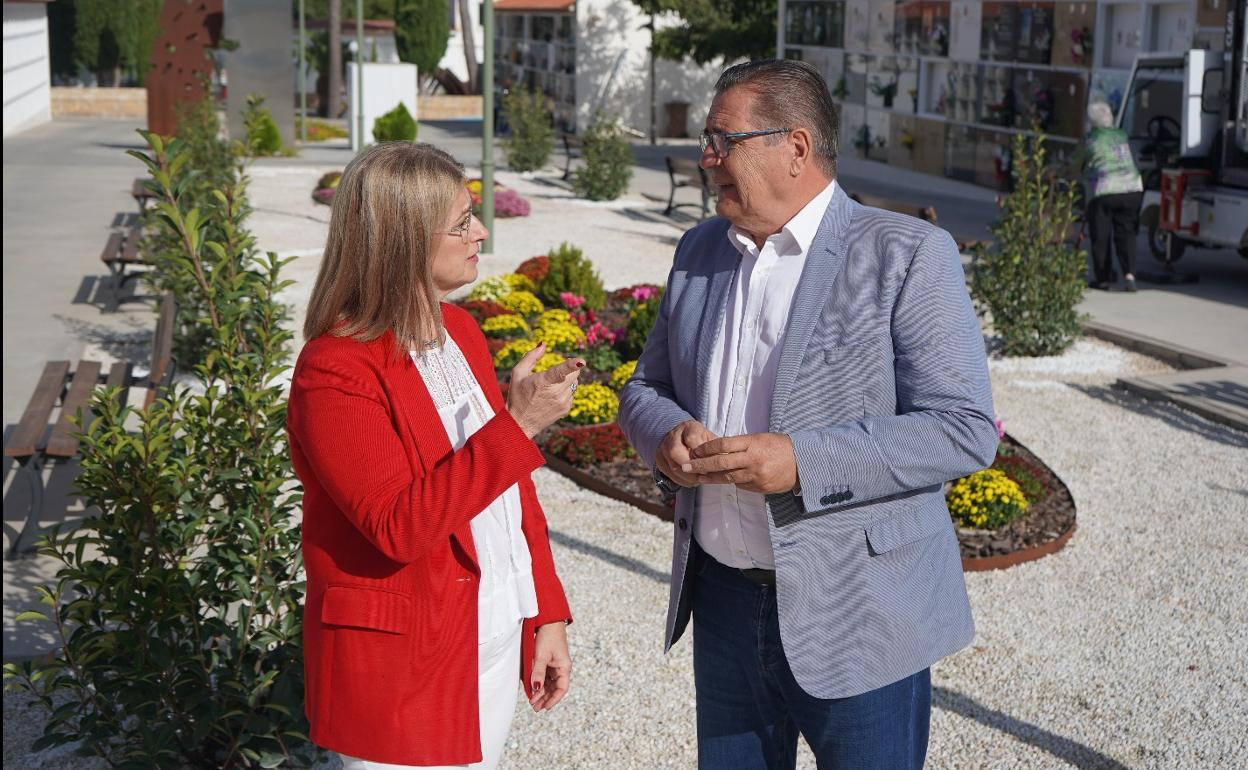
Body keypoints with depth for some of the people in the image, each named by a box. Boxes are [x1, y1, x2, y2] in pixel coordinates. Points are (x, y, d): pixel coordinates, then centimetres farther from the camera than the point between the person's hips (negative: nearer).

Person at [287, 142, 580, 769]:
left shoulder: (459, 331, 7)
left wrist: (547, 616, 9)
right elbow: (398, 527, -26)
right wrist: (516, 426, -29)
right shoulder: (335, 371, -18)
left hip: (496, 644, 7)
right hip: (406, 670, -7)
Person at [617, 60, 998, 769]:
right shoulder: (701, 250, 8)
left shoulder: (907, 254, -11)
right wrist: (667, 435, -8)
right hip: (722, 599, 6)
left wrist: (803, 462, -26)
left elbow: (965, 429, -16)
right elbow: (647, 386, 16)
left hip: (856, 613, -5)